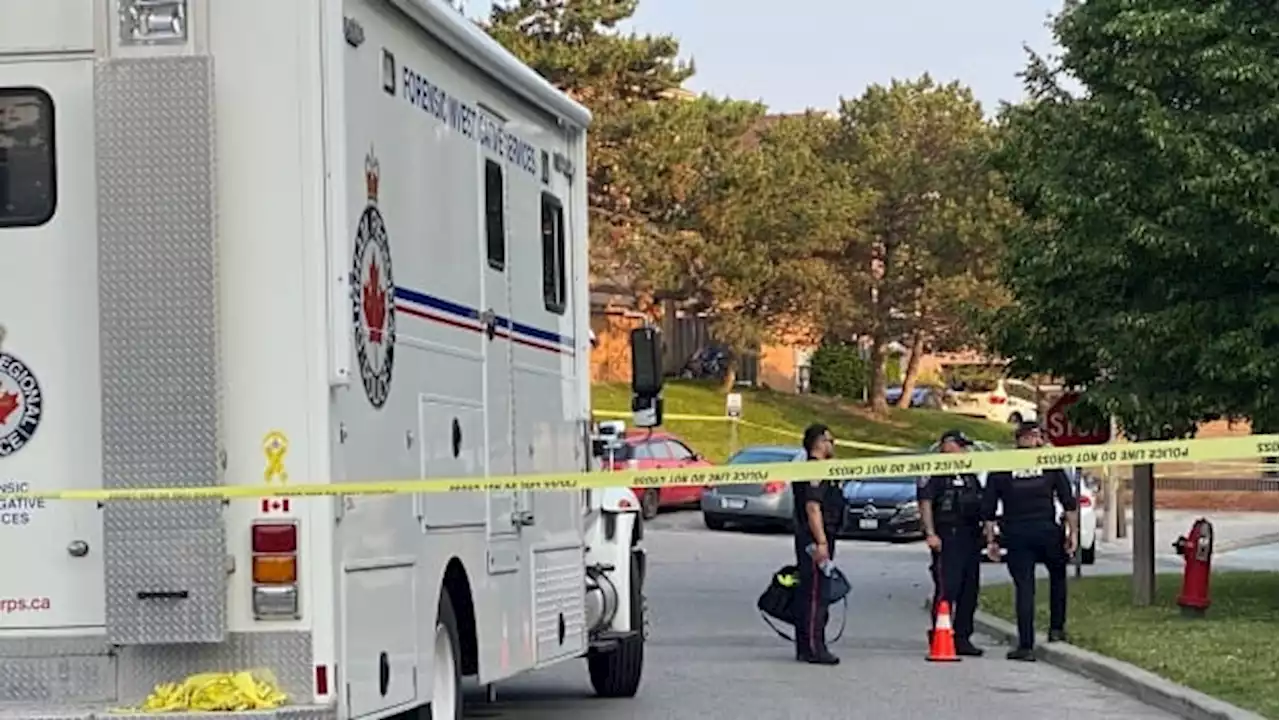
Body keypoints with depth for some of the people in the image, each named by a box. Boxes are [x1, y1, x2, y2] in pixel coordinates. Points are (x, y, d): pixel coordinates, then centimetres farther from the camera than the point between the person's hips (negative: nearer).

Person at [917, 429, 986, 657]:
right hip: (947, 536, -8)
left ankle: (962, 638, 13)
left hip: (971, 536, 8)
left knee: (969, 590, 7)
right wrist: (930, 533, -20)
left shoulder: (970, 475, 22)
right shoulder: (934, 473, -3)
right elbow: (925, 503, -11)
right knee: (947, 589, -12)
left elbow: (982, 506, 27)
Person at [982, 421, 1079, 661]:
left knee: (1024, 587, 1)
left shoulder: (1000, 468, 4)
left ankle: (1026, 645, -3)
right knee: (1058, 575, 25)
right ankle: (1057, 627, 21)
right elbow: (1069, 502, 0)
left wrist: (991, 540, 8)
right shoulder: (1050, 464, 3)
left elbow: (988, 509, 3)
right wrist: (1073, 532, 5)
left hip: (1015, 534, 0)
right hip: (1046, 531, 0)